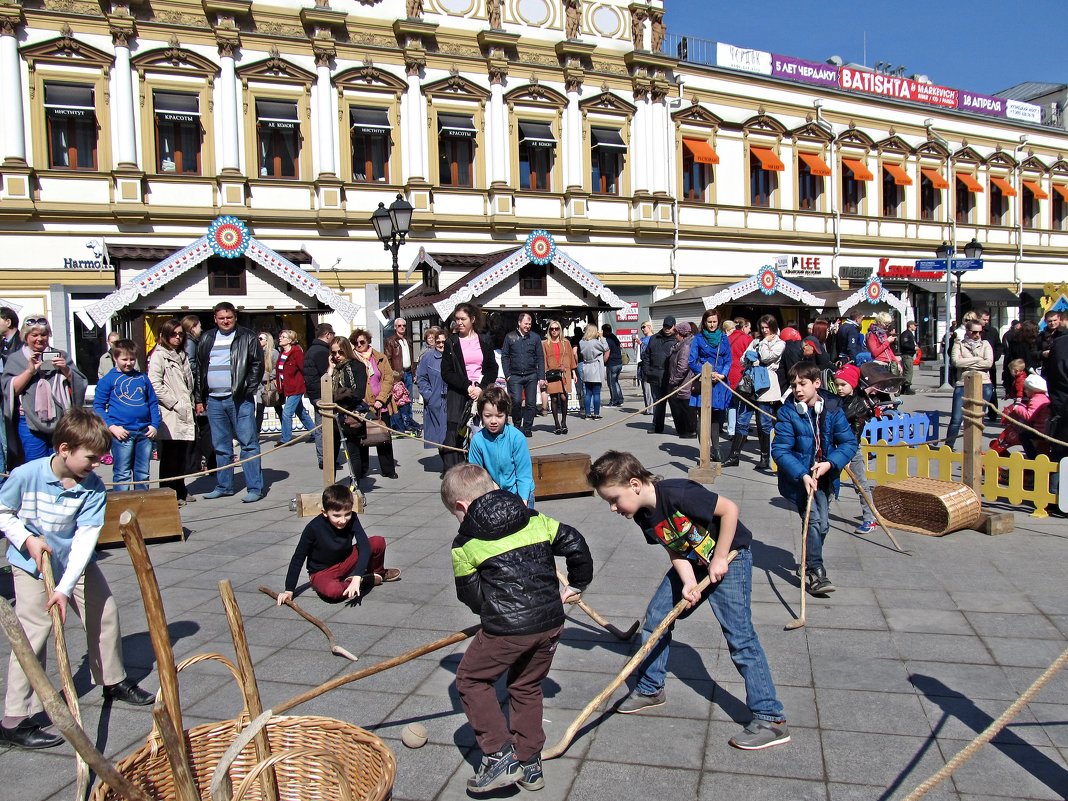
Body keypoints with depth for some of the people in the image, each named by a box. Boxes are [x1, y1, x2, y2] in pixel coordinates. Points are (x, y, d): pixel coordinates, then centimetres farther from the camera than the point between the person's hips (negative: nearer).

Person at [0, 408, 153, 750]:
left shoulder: (93, 487, -17)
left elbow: (85, 539, -21)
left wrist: (66, 587, -27)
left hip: (75, 563, 4)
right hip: (32, 564, -4)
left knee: (105, 613, 10)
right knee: (33, 633, -9)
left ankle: (113, 680, 34)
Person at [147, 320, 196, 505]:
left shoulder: (181, 356, 21)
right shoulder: (159, 356, -4)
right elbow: (155, 385, -14)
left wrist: (189, 405, 13)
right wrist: (175, 403, -13)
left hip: (184, 415, 7)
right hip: (168, 416, -7)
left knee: (184, 454, 11)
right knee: (169, 457, -3)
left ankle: (180, 490, 22)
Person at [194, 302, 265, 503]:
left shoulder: (247, 337, 1)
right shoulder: (206, 339, 14)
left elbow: (257, 365, -3)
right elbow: (199, 370, 16)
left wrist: (247, 390, -12)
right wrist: (199, 398, 11)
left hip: (239, 399, -5)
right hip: (214, 400, 5)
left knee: (248, 443, -5)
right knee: (221, 446, 12)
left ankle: (255, 488, -3)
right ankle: (223, 486, 22)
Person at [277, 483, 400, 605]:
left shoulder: (352, 519, -19)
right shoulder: (314, 527, -25)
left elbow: (364, 547, -28)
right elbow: (298, 558, -15)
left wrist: (357, 577, -41)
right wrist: (289, 590, -13)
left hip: (346, 563, 3)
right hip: (322, 572, -3)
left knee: (379, 542, -19)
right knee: (331, 591, -40)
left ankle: (377, 572, 14)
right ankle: (370, 580, -12)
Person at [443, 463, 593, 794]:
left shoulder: (464, 545, -1)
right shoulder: (535, 520, 8)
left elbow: (470, 595, 5)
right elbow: (575, 544, 8)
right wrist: (577, 584, 21)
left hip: (505, 629, -5)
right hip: (550, 622, 6)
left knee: (470, 679, 17)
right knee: (527, 686, 24)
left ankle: (500, 756, 12)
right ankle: (529, 765, 31)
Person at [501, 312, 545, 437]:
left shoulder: (535, 337, 7)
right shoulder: (510, 337, 5)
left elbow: (540, 358, 7)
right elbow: (504, 357, 6)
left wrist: (541, 377, 1)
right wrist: (507, 375, -3)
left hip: (531, 376, 1)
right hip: (515, 376, -1)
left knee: (531, 403, 2)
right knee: (516, 401, -12)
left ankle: (527, 428, 13)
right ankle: (517, 426, 8)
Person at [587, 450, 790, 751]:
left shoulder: (677, 494, -32)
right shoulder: (643, 515, -8)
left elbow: (729, 509, -27)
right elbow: (675, 551, -4)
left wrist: (719, 559, -22)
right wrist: (688, 582, -22)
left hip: (729, 559, -8)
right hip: (691, 564, 8)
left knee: (740, 637, -10)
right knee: (655, 616, 6)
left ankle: (770, 719, -2)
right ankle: (650, 689, 24)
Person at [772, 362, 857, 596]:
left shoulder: (833, 408, -6)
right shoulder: (788, 412, -13)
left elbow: (849, 443, -4)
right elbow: (780, 450, -16)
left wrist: (830, 463, -20)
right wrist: (803, 475, -27)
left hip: (825, 476, 4)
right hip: (799, 477, -4)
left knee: (820, 523, 13)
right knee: (816, 521, -18)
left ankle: (809, 565, 35)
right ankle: (816, 572, -7)